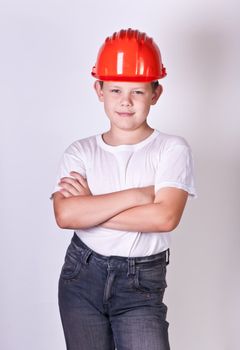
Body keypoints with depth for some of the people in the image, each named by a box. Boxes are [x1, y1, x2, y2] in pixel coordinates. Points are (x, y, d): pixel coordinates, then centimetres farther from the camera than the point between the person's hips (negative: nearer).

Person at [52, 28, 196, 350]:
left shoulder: (173, 149, -5)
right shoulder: (80, 152, 0)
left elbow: (165, 217, -19)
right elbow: (65, 215, -15)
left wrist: (89, 209, -13)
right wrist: (136, 195, -17)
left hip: (141, 284, -2)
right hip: (82, 276, 2)